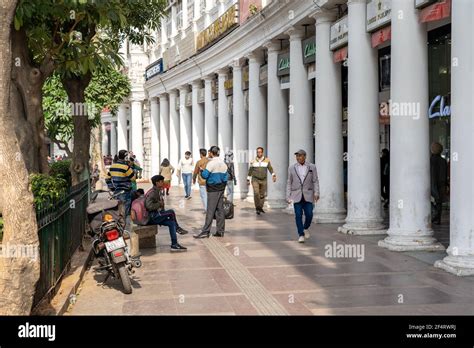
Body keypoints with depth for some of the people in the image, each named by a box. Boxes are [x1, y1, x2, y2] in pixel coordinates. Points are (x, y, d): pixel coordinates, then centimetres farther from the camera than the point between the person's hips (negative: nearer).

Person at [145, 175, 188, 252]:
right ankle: (178, 228, 1)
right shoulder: (152, 193, -16)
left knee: (171, 223, -5)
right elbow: (149, 206, -29)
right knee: (171, 212, -20)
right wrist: (160, 204, -16)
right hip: (151, 217, -9)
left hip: (157, 216, 9)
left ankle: (174, 245, -6)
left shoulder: (159, 191, 14)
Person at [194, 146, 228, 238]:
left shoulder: (212, 163, -12)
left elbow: (205, 175, -16)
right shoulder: (223, 163, 12)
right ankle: (220, 231, 10)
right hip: (221, 188, 7)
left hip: (213, 189, -7)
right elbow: (225, 177, 13)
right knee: (220, 209, 9)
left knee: (210, 211, -7)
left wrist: (201, 170, 3)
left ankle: (205, 232, -6)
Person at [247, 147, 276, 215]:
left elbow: (270, 168, -2)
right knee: (256, 193, -18)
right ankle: (257, 207, -9)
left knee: (262, 195, 6)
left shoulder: (267, 160, 2)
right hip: (255, 179, -2)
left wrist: (273, 175, -19)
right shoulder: (253, 161, 2)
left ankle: (260, 207, 23)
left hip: (263, 180, 2)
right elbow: (250, 171, 9)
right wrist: (248, 180, 9)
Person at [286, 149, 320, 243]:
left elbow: (315, 181, 0)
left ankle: (305, 228, 22)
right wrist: (288, 196, -1)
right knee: (298, 215, -7)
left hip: (308, 195, 0)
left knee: (309, 215, -6)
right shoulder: (292, 168, 3)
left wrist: (316, 193, -14)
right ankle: (301, 235, 2)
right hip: (297, 195, 0)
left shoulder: (312, 167, 2)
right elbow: (289, 183, 6)